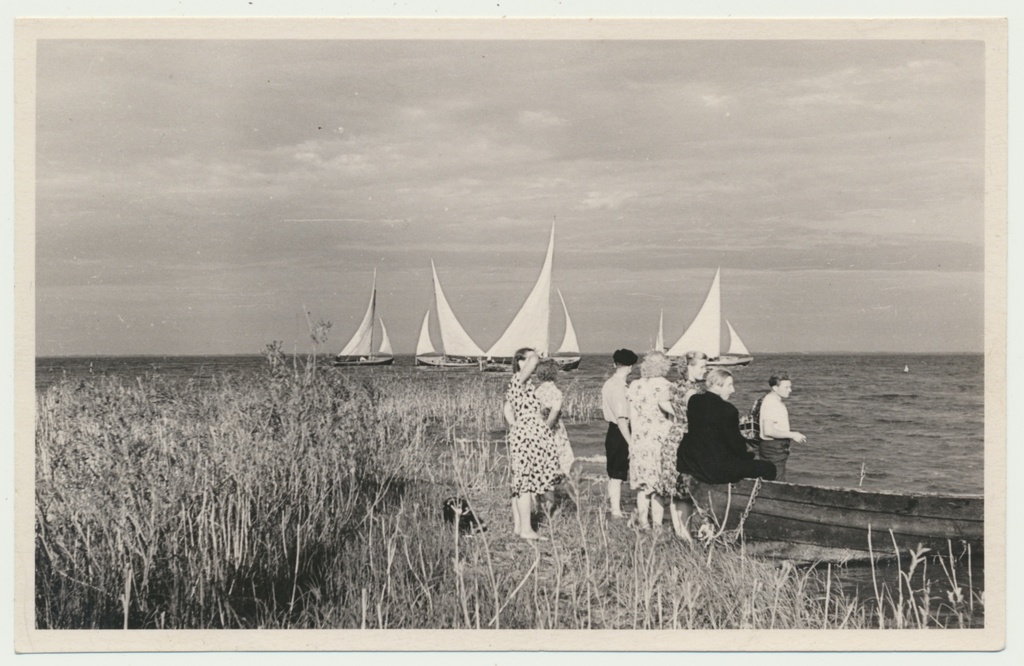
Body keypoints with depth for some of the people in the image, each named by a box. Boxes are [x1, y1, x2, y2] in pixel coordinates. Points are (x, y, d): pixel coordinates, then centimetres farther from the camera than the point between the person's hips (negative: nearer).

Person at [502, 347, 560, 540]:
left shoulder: (515, 384, 17)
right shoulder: (519, 380, -12)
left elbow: (506, 408, 23)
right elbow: (534, 360, -26)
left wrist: (513, 425, 13)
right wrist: (534, 357, -4)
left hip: (520, 436, 10)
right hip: (527, 436, -10)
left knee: (520, 482, 12)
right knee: (526, 483, -9)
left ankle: (518, 525, 16)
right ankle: (526, 529, -8)